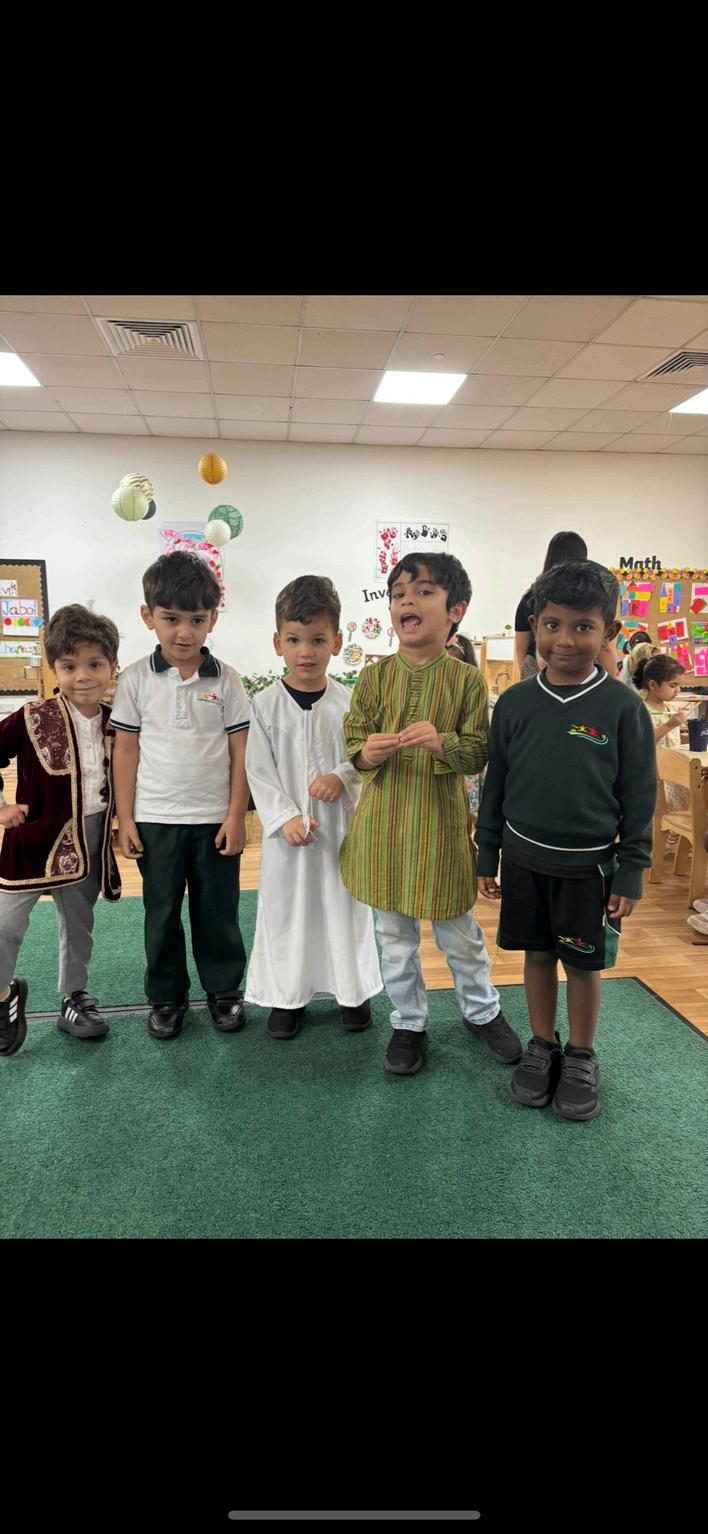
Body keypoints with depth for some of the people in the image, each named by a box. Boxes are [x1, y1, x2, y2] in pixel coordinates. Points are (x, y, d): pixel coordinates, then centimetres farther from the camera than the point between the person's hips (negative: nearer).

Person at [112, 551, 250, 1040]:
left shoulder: (225, 680, -3)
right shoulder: (137, 679, -3)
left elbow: (240, 751, -2)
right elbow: (126, 750, 1)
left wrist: (236, 816, -5)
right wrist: (125, 818, -1)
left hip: (216, 819, 0)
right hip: (156, 820, 1)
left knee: (218, 913, 12)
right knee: (162, 915, 13)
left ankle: (224, 990, 31)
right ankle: (167, 997, 30)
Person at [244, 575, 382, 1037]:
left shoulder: (348, 702, -4)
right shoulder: (265, 705, -5)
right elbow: (258, 772, -4)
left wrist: (341, 777, -18)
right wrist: (285, 818, -14)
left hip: (341, 823, 0)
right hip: (287, 829, 0)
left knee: (345, 903, 11)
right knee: (286, 907, 9)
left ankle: (353, 989, 31)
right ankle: (288, 995, 27)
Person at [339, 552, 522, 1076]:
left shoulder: (467, 679, -6)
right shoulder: (375, 676, -2)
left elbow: (479, 753, -7)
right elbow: (353, 742, 3)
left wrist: (441, 743, -25)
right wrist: (367, 754, -19)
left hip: (441, 821, -2)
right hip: (384, 821, 2)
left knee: (458, 930, 14)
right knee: (395, 935, 13)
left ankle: (482, 1010, 38)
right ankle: (409, 1021, 33)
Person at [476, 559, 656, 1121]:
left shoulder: (622, 707, -10)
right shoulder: (516, 702, -3)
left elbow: (639, 797, -6)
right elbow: (496, 784, 4)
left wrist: (631, 874, -5)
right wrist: (487, 858, 6)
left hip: (588, 865, -2)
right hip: (525, 858, 2)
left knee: (583, 963, 11)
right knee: (537, 954, 15)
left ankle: (581, 1058, 32)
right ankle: (542, 1047, 34)